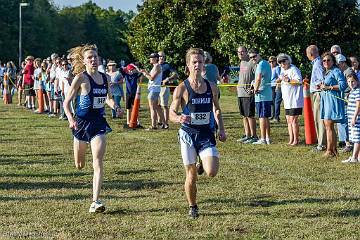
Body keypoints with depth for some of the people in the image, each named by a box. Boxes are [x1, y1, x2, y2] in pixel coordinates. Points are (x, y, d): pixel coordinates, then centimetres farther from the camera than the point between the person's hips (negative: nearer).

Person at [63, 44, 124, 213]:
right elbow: (66, 102, -9)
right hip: (82, 123, -2)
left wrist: (115, 107, 0)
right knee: (79, 166, 12)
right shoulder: (80, 78, -11)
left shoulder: (106, 78, 3)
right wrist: (70, 119, -26)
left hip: (99, 123, 2)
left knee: (98, 163, -12)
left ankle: (95, 202, -13)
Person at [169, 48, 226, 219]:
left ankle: (204, 163, 21)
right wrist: (179, 119, -27)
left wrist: (221, 129, 5)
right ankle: (192, 207, 23)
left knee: (212, 172, -15)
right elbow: (172, 113, -4)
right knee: (191, 175, 3)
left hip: (207, 134, 2)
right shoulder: (182, 88, -6)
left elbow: (217, 110, 18)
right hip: (188, 134, -2)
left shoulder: (211, 87, 4)